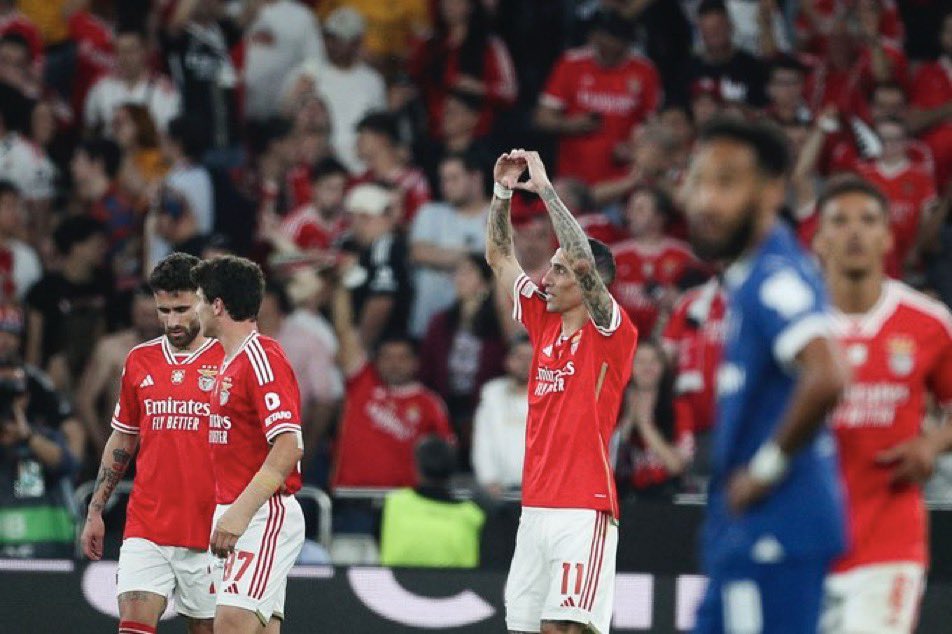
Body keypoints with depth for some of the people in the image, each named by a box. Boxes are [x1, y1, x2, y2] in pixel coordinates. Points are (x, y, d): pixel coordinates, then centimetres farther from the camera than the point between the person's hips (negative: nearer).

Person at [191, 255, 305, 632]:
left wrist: (240, 513, -27)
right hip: (232, 517, 10)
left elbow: (289, 447, -22)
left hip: (264, 516, -10)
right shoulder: (229, 363, 18)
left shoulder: (263, 358, -13)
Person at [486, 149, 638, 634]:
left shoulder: (612, 334, -5)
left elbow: (583, 262, -20)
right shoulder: (544, 323, 14)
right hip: (535, 506, 7)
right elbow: (499, 257, 19)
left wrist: (546, 190, -16)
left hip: (584, 508, -7)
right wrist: (502, 192, 8)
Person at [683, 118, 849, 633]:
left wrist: (766, 468, -20)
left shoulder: (776, 278, -17)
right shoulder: (747, 278, 15)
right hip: (741, 532, 11)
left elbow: (826, 378, -32)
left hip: (773, 530, -11)